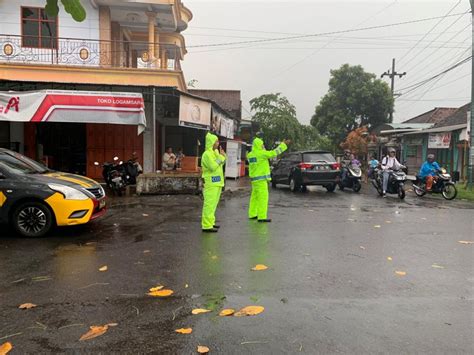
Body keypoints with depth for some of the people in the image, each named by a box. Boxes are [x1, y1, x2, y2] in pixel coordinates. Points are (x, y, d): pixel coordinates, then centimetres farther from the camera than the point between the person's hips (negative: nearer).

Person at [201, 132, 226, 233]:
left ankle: (210, 222, 26)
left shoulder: (215, 152, 15)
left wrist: (223, 156, 6)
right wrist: (221, 157, -14)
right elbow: (213, 166, -23)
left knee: (213, 204, 16)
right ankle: (207, 226, -8)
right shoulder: (207, 154, -14)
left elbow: (220, 164, 20)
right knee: (209, 204, -10)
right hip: (211, 183, -10)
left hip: (217, 182, 10)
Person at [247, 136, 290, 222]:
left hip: (254, 178, 9)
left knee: (255, 196, 15)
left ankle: (252, 214, 22)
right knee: (263, 197, -8)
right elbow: (274, 153, -12)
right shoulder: (261, 153, -13)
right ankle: (262, 217, -9)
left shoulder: (250, 154, 9)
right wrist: (283, 144, -4)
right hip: (261, 178, -9)